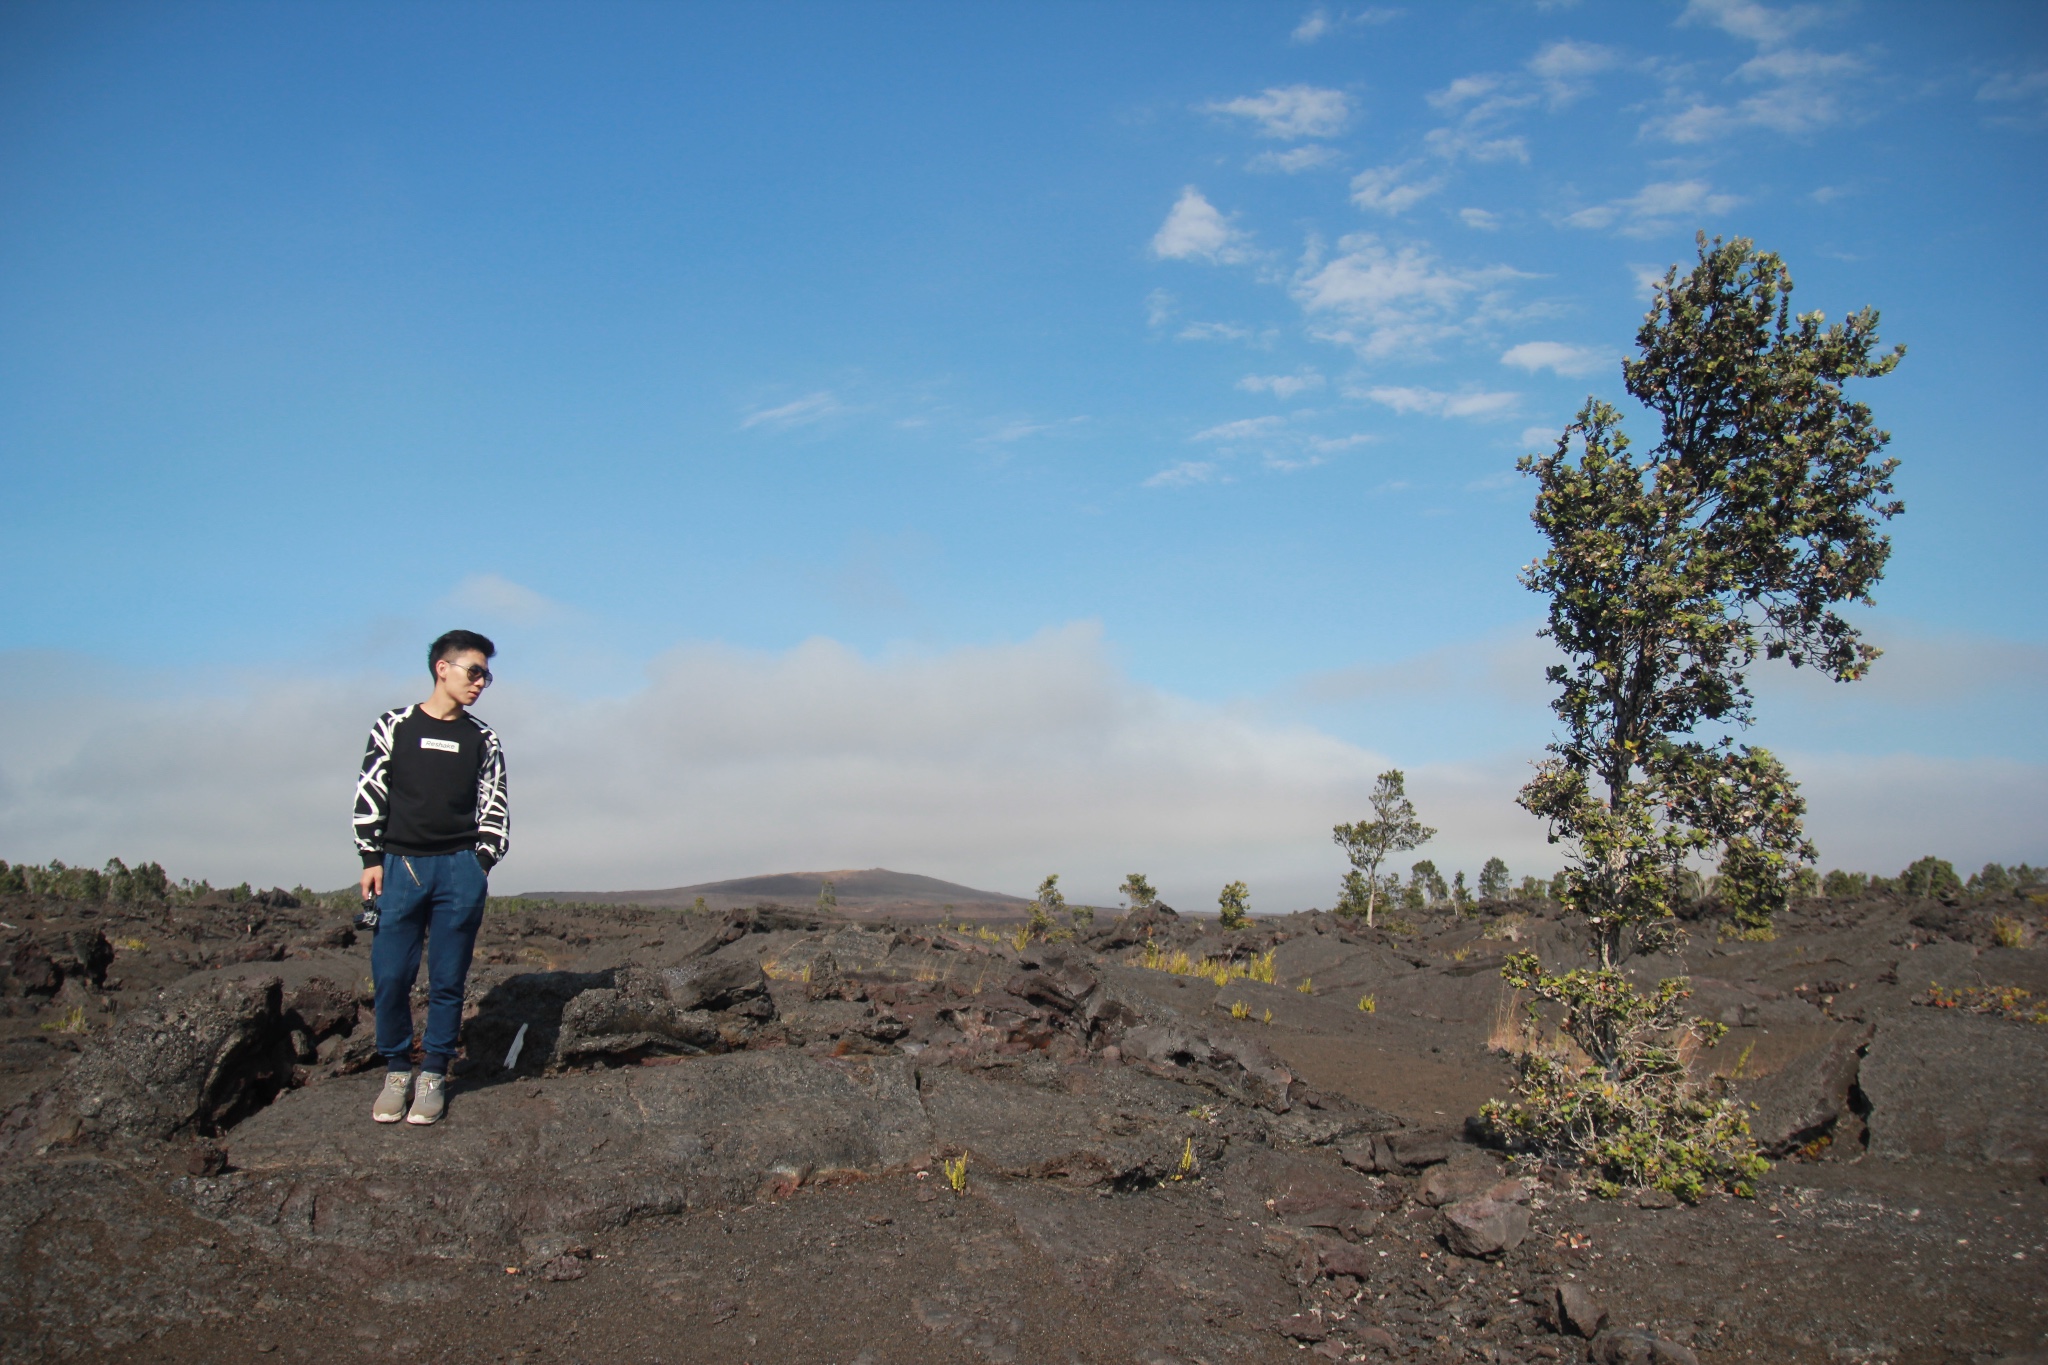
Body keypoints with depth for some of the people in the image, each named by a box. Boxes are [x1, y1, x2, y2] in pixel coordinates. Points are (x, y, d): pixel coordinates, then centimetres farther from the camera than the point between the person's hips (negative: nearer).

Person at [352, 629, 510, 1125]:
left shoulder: (482, 739, 11)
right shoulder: (394, 726, 7)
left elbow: (495, 806, 12)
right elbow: (369, 794, 6)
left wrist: (481, 864, 2)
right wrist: (371, 859, 0)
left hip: (459, 869, 1)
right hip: (400, 866, -1)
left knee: (447, 981, 1)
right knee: (390, 976, -3)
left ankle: (434, 1076, 11)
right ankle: (396, 1070, 13)